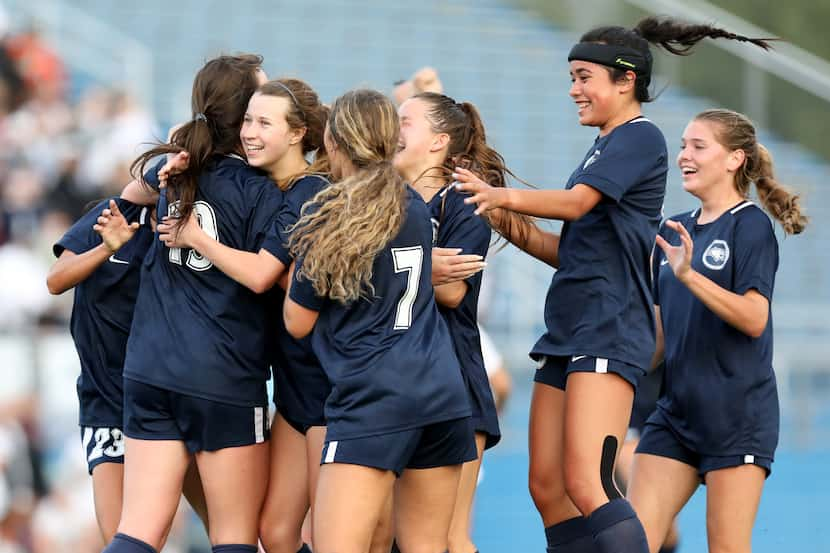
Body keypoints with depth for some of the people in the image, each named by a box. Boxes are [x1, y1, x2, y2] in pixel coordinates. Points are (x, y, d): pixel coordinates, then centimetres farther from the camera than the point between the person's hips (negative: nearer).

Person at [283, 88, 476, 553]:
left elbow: (298, 322, 3)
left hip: (373, 397, -6)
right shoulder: (415, 207, 12)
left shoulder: (326, 218, -3)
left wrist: (299, 263, 16)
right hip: (443, 391, 6)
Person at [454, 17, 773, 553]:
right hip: (569, 331, 10)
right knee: (548, 488, 7)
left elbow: (578, 202, -20)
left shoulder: (640, 137, -7)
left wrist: (503, 196, -16)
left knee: (587, 488, -20)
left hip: (610, 333, -10)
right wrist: (512, 227, 9)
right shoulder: (605, 148, 21)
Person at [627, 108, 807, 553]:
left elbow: (754, 318, -19)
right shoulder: (676, 231, 14)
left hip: (737, 412, -7)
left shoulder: (751, 225, -7)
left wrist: (689, 275, -28)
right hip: (676, 411, 7)